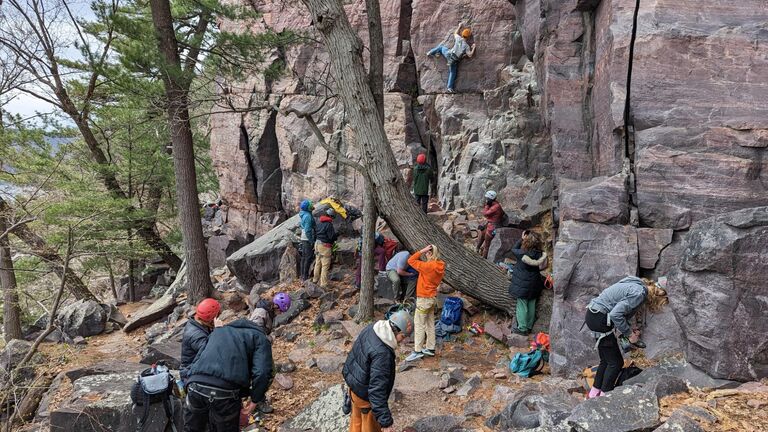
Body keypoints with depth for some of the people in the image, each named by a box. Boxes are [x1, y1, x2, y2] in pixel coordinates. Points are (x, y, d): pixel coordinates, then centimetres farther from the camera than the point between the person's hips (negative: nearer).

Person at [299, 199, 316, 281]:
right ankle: (305, 276, -2)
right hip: (308, 239, -10)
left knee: (304, 257, 14)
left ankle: (303, 275, 20)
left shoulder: (304, 214, 9)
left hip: (303, 239, 10)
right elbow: (308, 230, -23)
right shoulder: (308, 216, -20)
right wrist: (312, 241, -19)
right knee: (309, 258, -5)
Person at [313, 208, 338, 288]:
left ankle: (315, 279, 32)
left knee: (318, 263, 21)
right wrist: (336, 235, 1)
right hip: (325, 246, -9)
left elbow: (315, 234, 14)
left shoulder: (319, 223, 8)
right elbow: (332, 236, -18)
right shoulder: (329, 225, -17)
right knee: (325, 265, -3)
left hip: (317, 244, 9)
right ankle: (323, 284, -1)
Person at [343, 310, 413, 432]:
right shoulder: (382, 353, -37)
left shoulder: (372, 328, -10)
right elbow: (377, 390, -35)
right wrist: (385, 421, -31)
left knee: (357, 419, 28)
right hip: (365, 394, -8)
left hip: (354, 385, 8)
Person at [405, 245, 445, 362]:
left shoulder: (428, 266, -24)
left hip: (424, 299, -9)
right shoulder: (439, 266, 1)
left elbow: (411, 261, -20)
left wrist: (422, 251, -18)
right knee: (430, 323, 15)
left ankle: (417, 351, -3)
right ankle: (430, 348, 23)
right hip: (432, 298, 9)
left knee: (419, 324, -4)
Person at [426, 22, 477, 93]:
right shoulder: (467, 46, -8)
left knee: (441, 46, 28)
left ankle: (430, 52, 34)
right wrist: (473, 48, 1)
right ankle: (450, 87, 9)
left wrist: (459, 27, 32)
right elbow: (470, 55, -12)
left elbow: (455, 33, 20)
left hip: (449, 54, 2)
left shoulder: (458, 38, -2)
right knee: (452, 73, 11)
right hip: (454, 60, -2)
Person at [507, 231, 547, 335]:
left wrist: (521, 239, -7)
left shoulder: (523, 253, -22)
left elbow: (513, 250, -7)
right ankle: (529, 326, 29)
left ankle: (522, 328, 12)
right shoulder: (540, 254, -9)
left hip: (522, 285, -5)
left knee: (522, 305, 5)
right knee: (531, 305, 15)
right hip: (534, 285, 5)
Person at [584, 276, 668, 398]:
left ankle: (594, 393, 24)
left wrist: (630, 331, 5)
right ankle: (604, 395, 7)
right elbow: (615, 314, -24)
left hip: (593, 315, 10)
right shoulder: (639, 293, -17)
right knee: (615, 362, 0)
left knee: (606, 360, 17)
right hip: (599, 319, -10)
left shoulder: (638, 287, 13)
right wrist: (629, 333, -12)